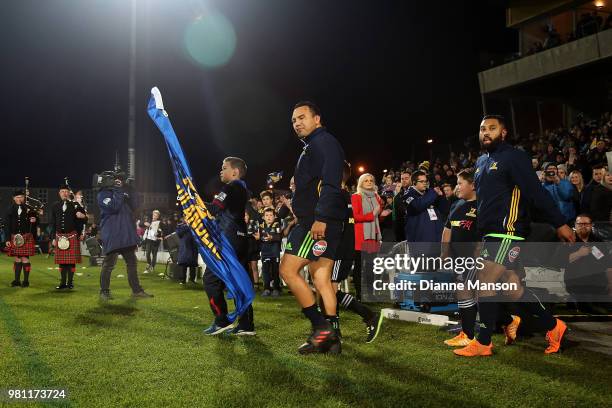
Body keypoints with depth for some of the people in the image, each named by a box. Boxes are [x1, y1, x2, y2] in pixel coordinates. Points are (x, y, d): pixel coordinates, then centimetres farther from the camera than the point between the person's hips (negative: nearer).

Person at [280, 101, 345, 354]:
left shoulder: (323, 142, -6)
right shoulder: (311, 147, 26)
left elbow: (330, 183, -19)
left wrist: (320, 218, -26)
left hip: (318, 223, -10)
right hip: (316, 222, 10)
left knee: (288, 270, -10)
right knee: (321, 278, 7)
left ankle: (321, 327, -8)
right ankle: (331, 338, 8)